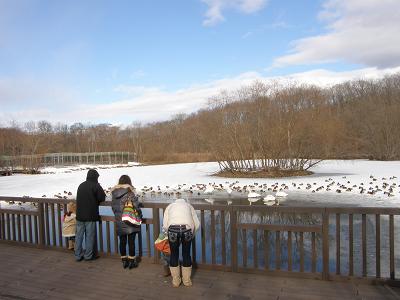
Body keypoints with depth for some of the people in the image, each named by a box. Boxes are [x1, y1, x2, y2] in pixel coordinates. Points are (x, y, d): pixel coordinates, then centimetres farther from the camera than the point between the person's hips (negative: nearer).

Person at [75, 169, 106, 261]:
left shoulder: (81, 185, 11)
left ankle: (78, 255, 18)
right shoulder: (96, 186, -10)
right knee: (90, 235, 3)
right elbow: (102, 198, -11)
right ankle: (88, 255, 10)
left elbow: (79, 199, 15)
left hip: (79, 215, 6)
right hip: (90, 215, -6)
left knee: (79, 235, 11)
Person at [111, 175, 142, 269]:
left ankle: (124, 261, 21)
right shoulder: (130, 192, -11)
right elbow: (136, 205, -10)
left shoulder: (114, 192, 4)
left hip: (119, 221, 5)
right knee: (131, 241, 4)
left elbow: (113, 206, 11)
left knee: (122, 241, 12)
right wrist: (140, 216, 3)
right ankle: (132, 261, 11)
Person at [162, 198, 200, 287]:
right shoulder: (188, 206, 29)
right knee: (186, 254, 16)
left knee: (174, 254, 16)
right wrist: (191, 234, 33)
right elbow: (197, 224, 20)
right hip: (186, 228, 0)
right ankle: (187, 280, 28)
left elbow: (165, 226, 16)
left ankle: (175, 281, 27)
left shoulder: (170, 206, 29)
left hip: (173, 228, 0)